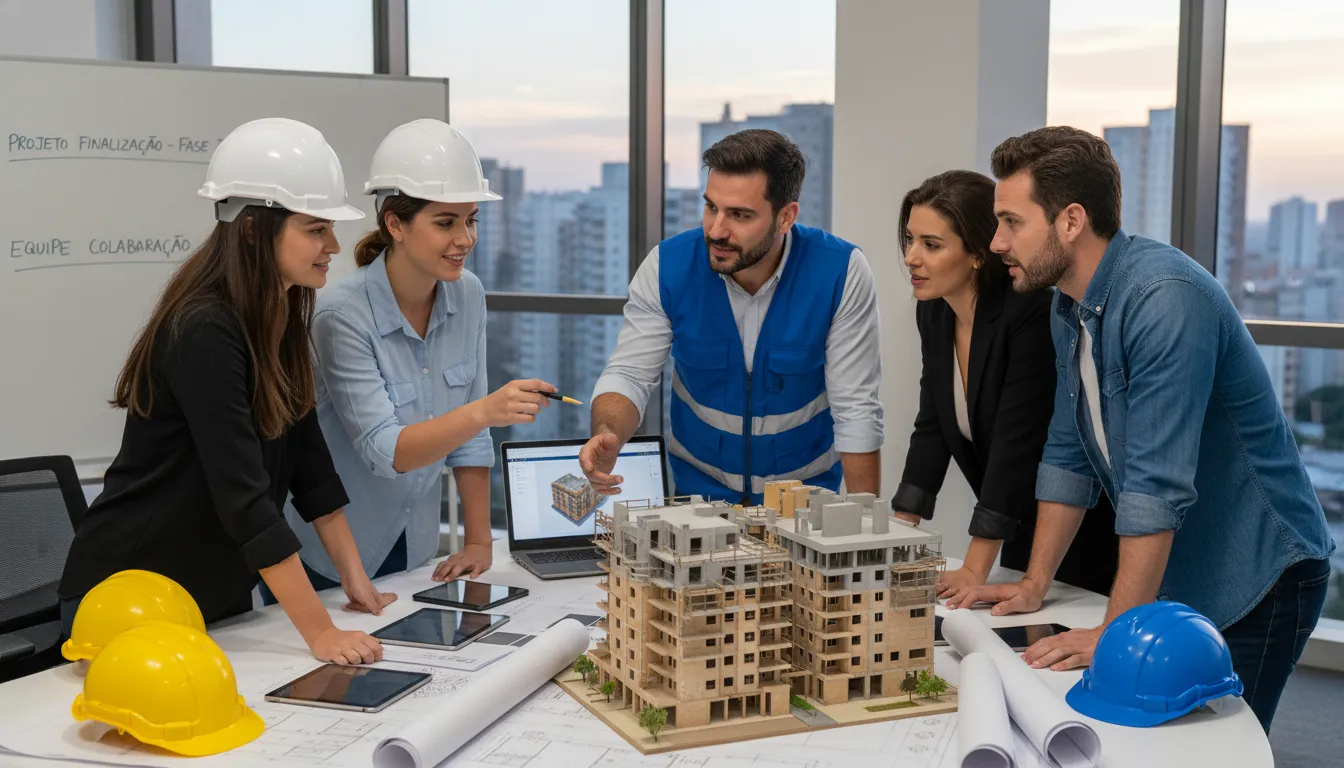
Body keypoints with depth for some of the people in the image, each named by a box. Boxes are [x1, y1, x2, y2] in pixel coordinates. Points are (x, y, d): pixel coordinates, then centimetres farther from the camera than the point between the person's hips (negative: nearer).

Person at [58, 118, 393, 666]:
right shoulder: (203, 332, -26)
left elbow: (307, 456, 5)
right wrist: (321, 633, -31)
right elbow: (243, 495, -30)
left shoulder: (282, 320, 1)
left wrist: (355, 578, 2)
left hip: (220, 596, 8)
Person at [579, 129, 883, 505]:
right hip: (697, 485, 1)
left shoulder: (841, 272, -16)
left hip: (806, 490, 0)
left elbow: (855, 407, -12)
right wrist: (607, 435, -30)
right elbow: (628, 374, -8)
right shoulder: (669, 265, -12)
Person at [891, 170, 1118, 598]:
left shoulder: (1032, 311, -26)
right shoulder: (933, 312, -2)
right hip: (1024, 527, 7)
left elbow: (1016, 441, -28)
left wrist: (975, 571, -29)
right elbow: (932, 430, 2)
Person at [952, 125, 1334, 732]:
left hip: (1254, 581, -8)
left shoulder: (1166, 296, -25)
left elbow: (1157, 484, -29)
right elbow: (1068, 455, 10)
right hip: (1170, 577, 8)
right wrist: (1034, 585, 6)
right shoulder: (1067, 306, 4)